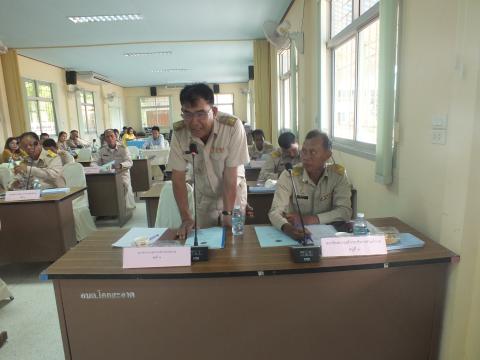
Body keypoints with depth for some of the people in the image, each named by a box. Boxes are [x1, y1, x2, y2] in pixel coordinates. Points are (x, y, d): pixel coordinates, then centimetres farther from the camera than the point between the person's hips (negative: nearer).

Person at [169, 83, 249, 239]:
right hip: (204, 195, 2)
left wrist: (227, 213, -21)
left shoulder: (233, 126, -29)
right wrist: (186, 218, -18)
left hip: (234, 191, -2)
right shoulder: (179, 132, -20)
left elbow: (231, 176, -24)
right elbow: (178, 177, -14)